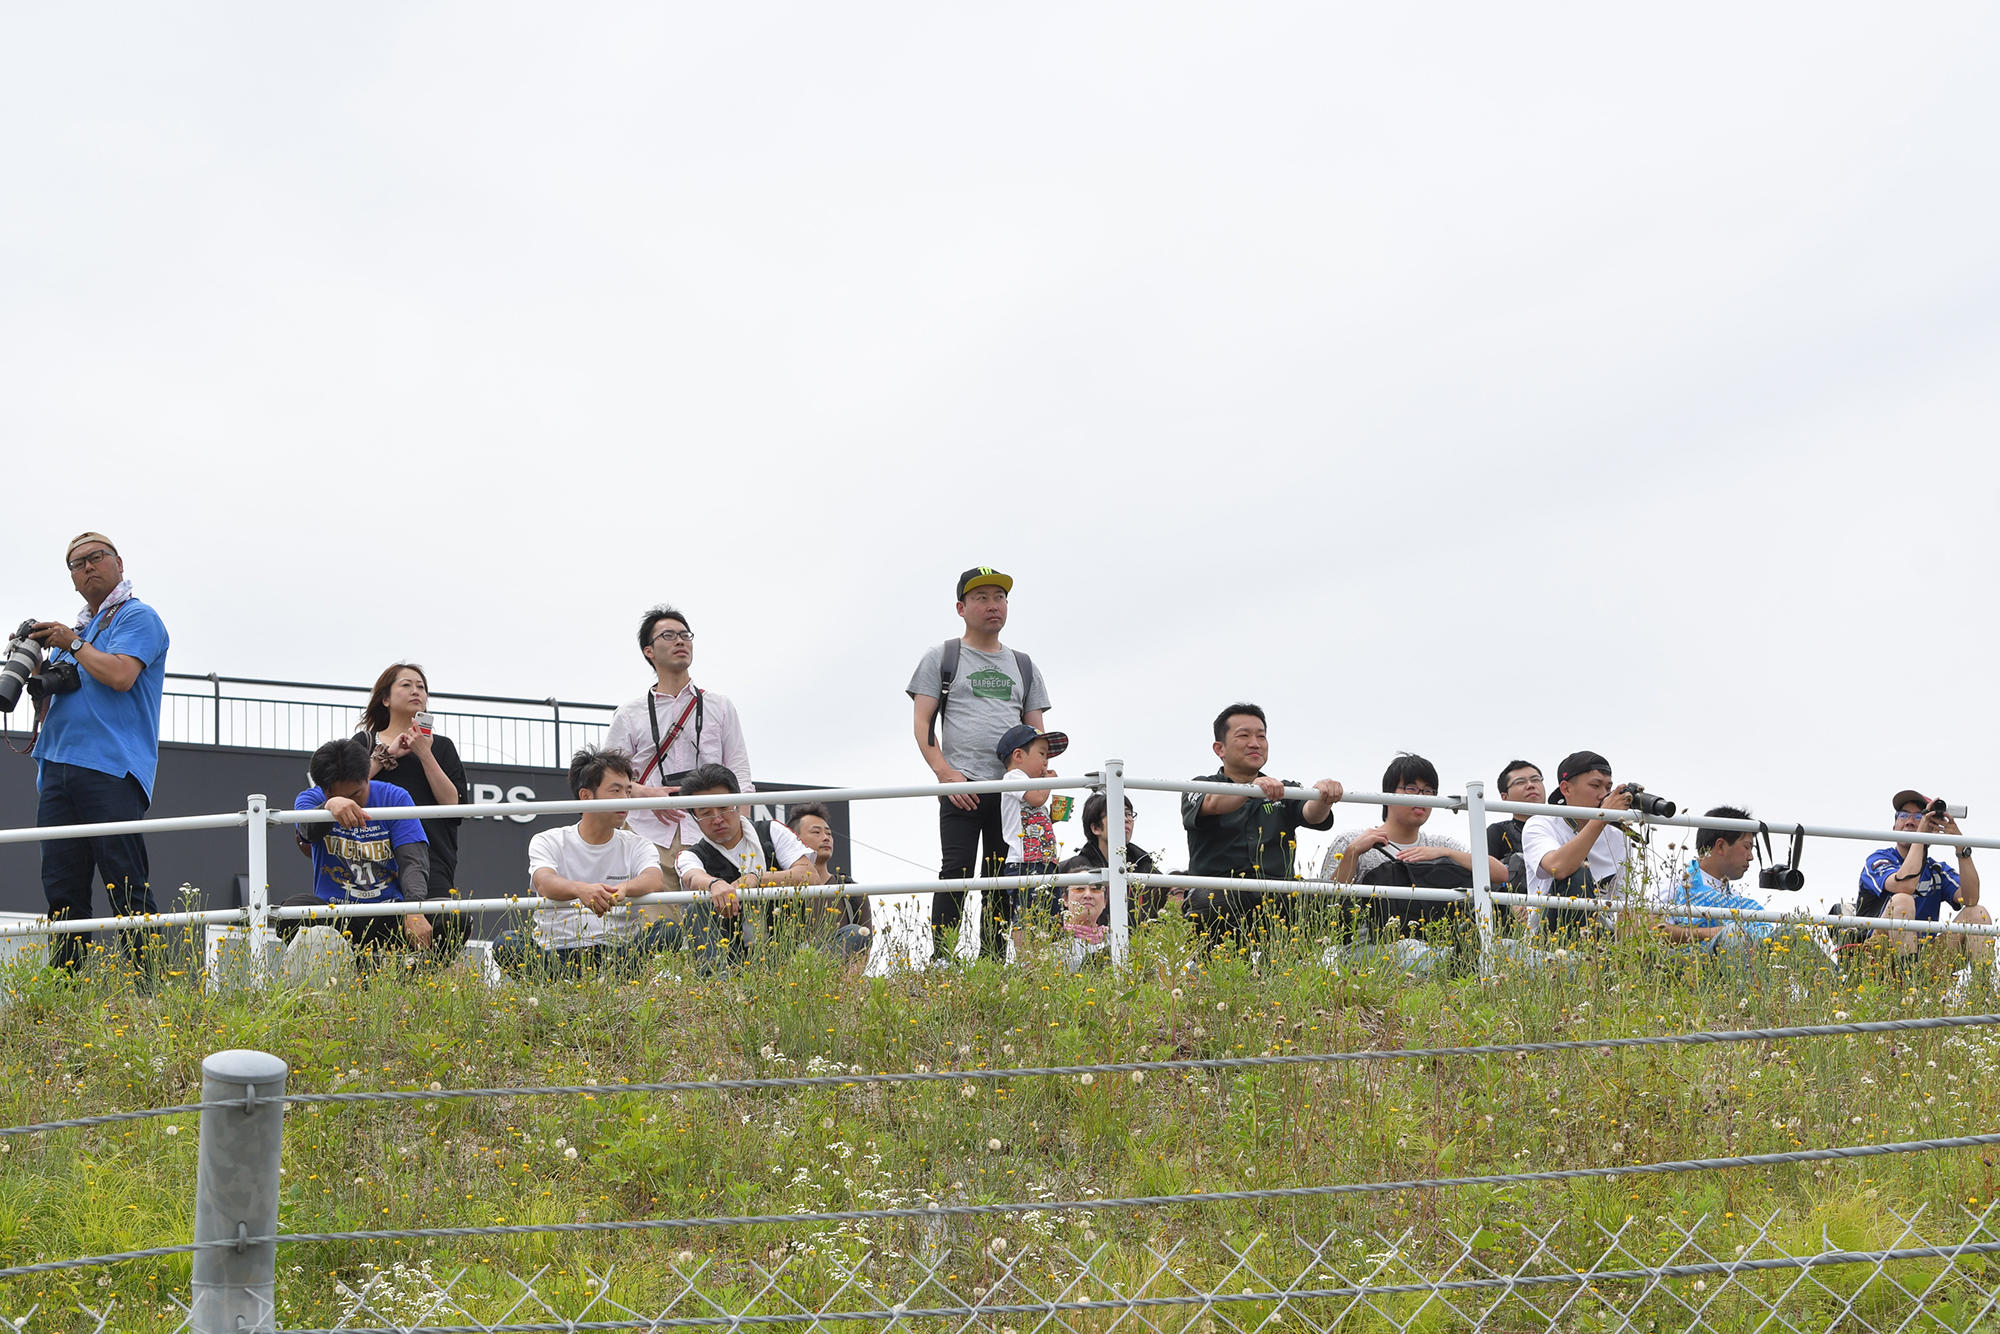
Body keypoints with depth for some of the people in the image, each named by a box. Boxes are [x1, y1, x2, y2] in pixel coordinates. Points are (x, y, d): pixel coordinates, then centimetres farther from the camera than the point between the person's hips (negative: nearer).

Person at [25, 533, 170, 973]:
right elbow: (49, 693, 26)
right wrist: (34, 668, 7)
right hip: (59, 767, 8)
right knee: (62, 886, 4)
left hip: (111, 770, -8)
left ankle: (145, 983, -12)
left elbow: (120, 675, -15)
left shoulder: (137, 618, 2)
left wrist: (73, 643, -5)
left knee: (127, 887, -10)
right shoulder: (73, 627, 25)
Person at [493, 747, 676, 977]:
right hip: (555, 953, -1)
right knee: (506, 943, -30)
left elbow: (656, 881, -11)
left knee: (668, 932, -27)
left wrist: (623, 888, -35)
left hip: (618, 956, 1)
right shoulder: (548, 842, 7)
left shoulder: (637, 845, 12)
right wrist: (580, 889, -40)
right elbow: (544, 883, -15)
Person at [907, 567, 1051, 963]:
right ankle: (941, 965, -12)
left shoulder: (1023, 666, 20)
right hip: (962, 786, -4)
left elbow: (1036, 732, 18)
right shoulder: (941, 658, 8)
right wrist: (945, 773, -14)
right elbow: (922, 722, 1)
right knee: (956, 875, -12)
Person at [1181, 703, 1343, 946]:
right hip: (1218, 891, -3)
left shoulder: (1283, 793, 22)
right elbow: (1213, 804, -13)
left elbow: (1311, 815, 0)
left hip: (1275, 896, 3)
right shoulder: (1202, 787, 12)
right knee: (1213, 902, -37)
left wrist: (1323, 799, -25)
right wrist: (1253, 787, -34)